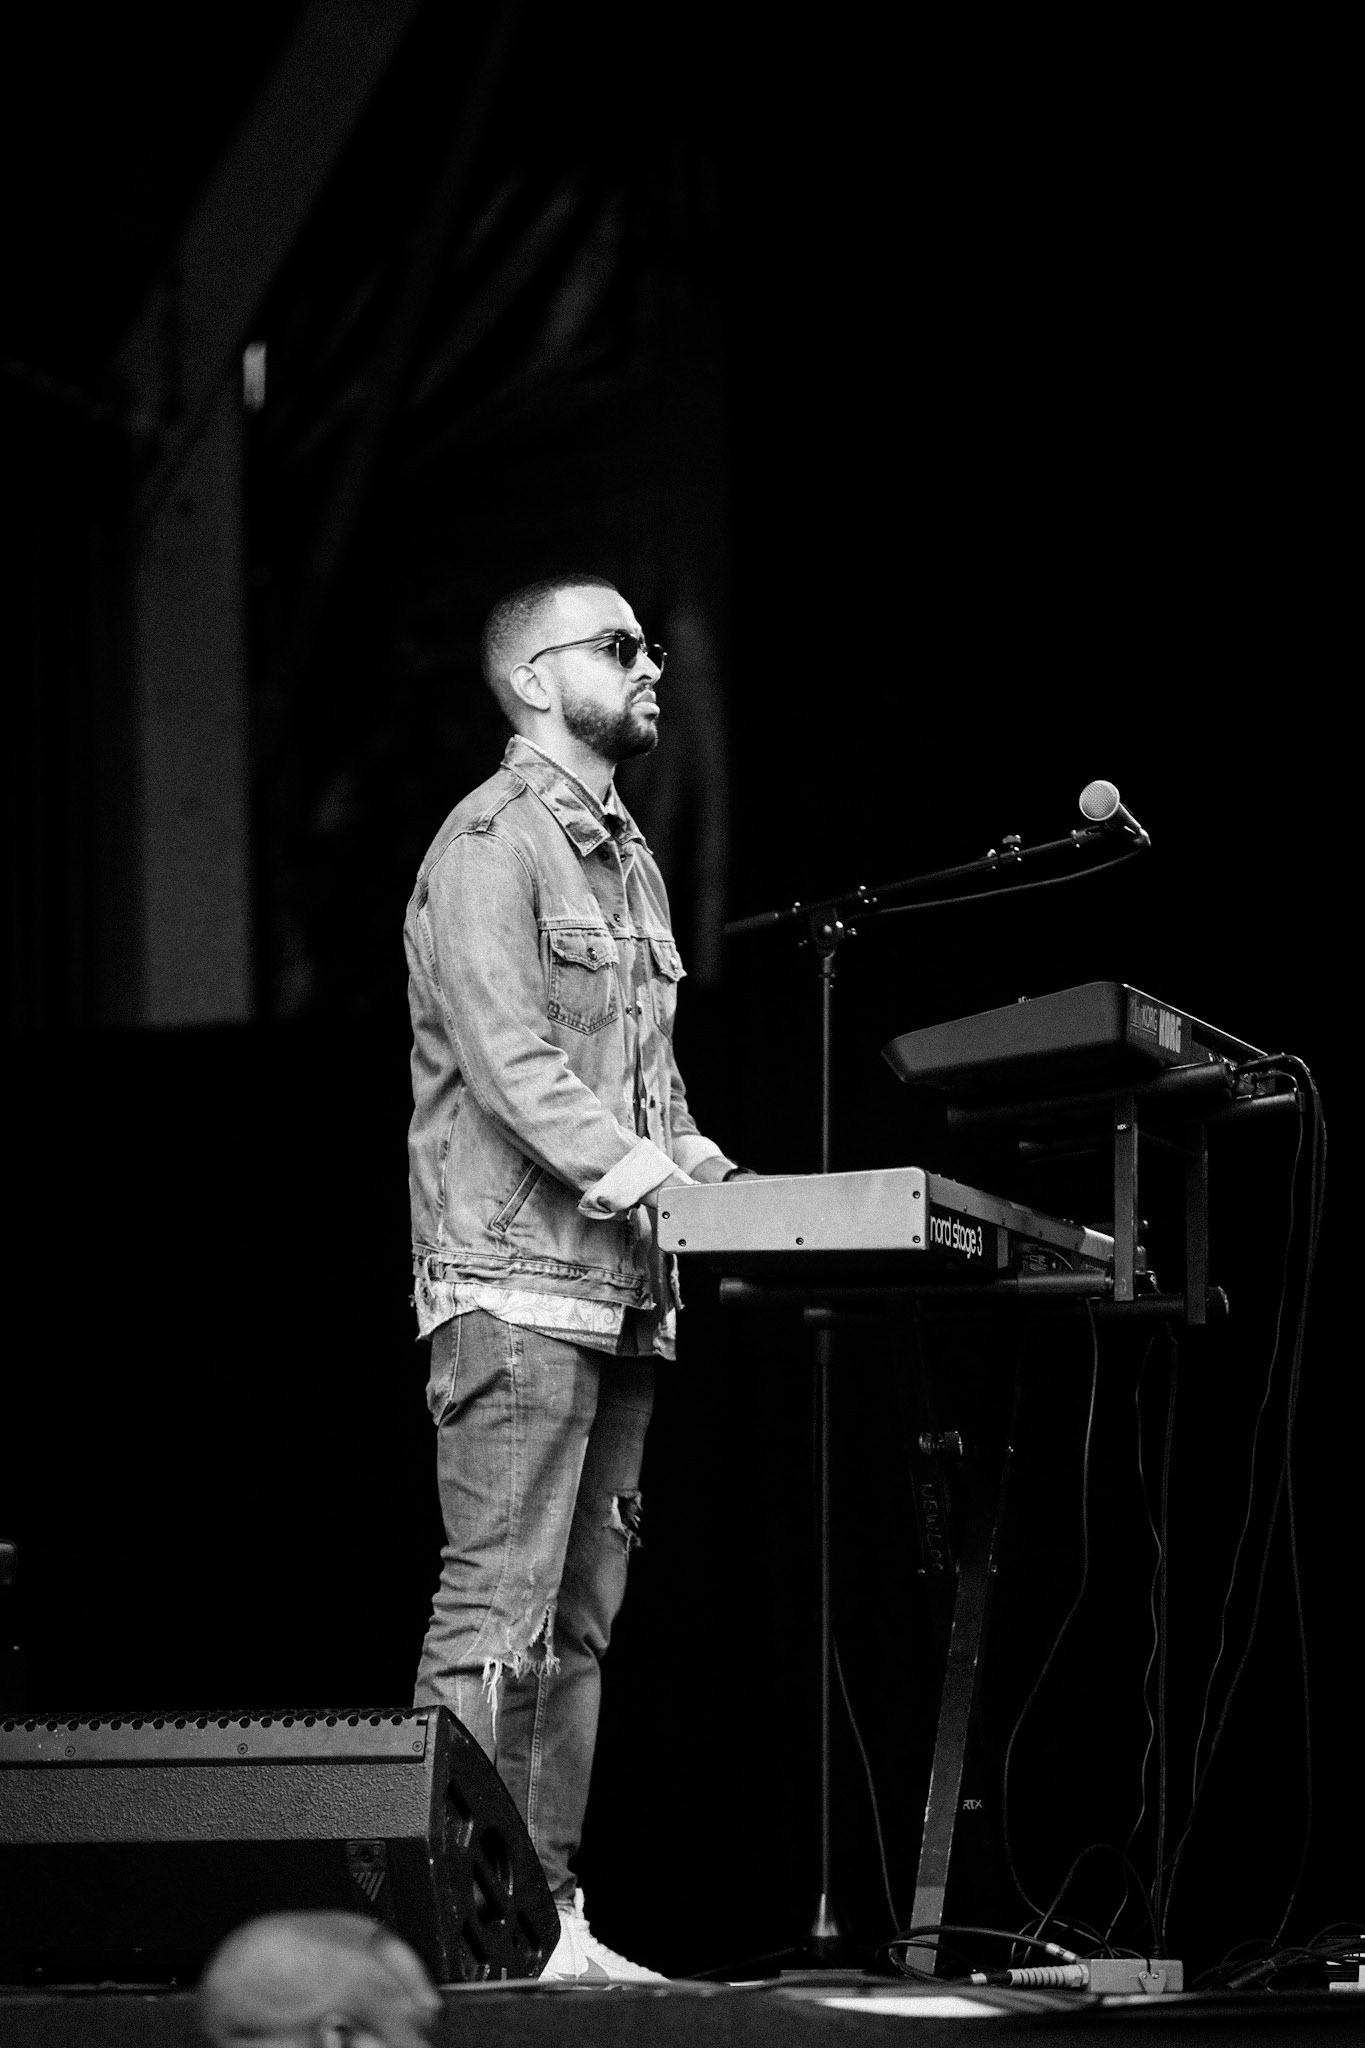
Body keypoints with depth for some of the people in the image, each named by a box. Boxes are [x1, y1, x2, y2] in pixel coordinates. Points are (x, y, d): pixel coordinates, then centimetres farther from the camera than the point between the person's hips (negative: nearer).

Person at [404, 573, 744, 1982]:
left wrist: (707, 1174, 2)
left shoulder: (630, 862, 22)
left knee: (579, 1626, 8)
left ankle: (548, 1911, 10)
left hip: (622, 1287, 9)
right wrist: (631, 1166, -27)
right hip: (516, 1280, -9)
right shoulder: (492, 843, -6)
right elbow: (508, 1053, -18)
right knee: (498, 1615, -13)